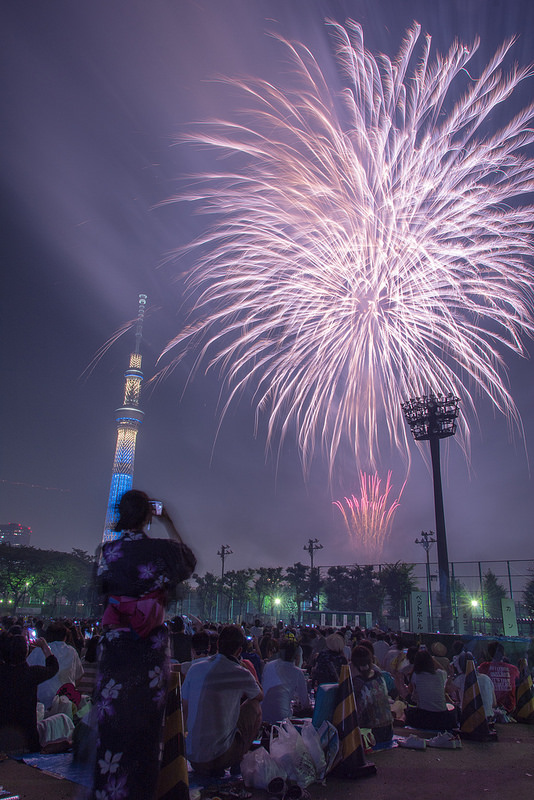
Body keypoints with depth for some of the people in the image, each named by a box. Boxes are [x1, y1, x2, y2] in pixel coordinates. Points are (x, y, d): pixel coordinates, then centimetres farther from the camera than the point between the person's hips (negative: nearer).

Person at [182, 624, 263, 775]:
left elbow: (185, 710, 9)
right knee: (254, 706, 12)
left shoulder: (195, 668, 0)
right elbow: (260, 696, 11)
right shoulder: (241, 673, -11)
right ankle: (238, 763, 18)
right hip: (220, 757, -5)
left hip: (192, 757, 5)